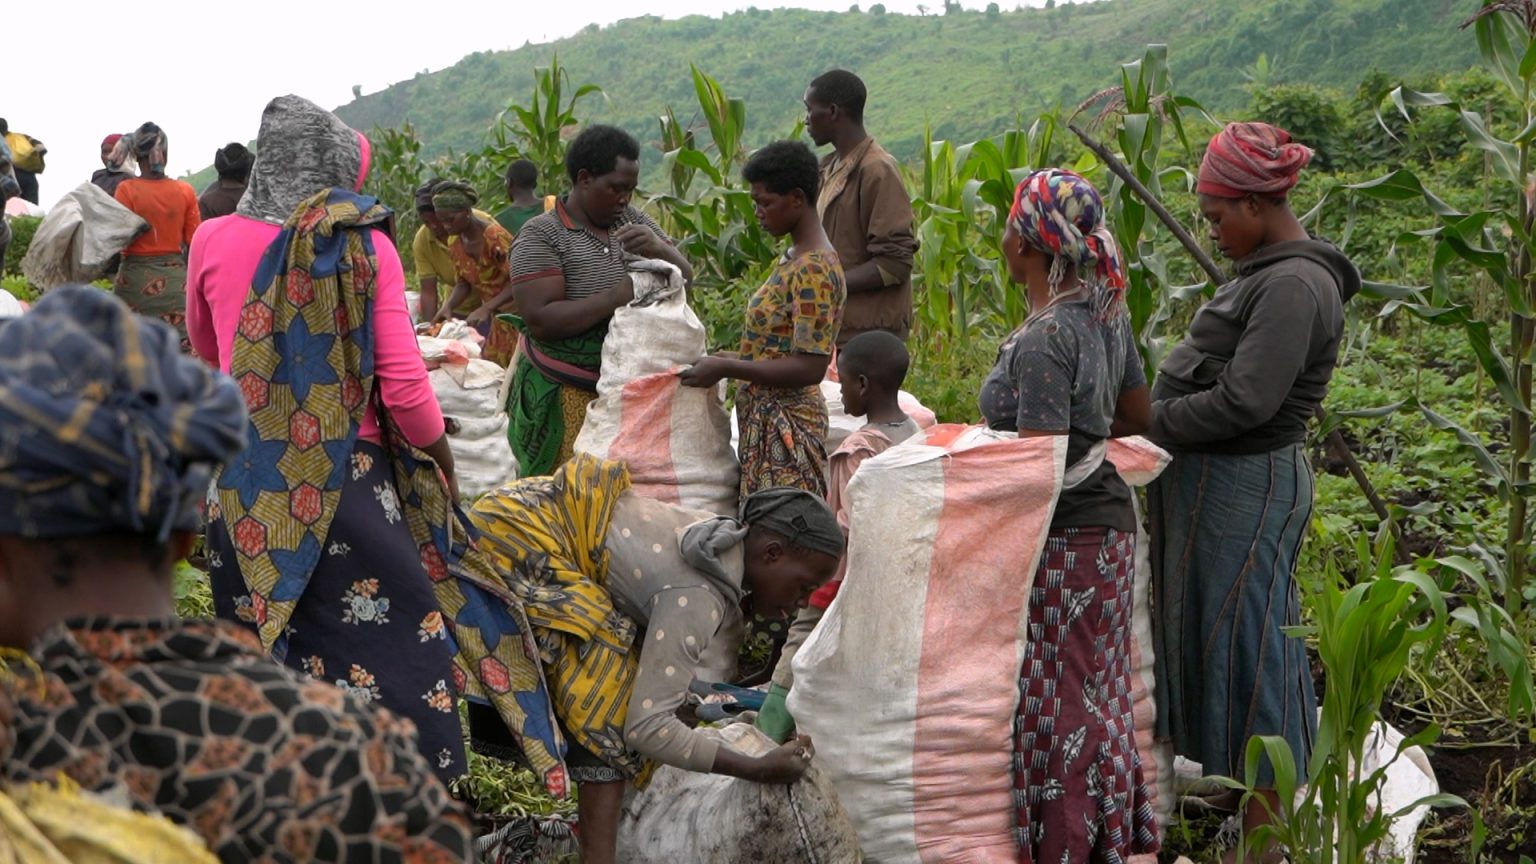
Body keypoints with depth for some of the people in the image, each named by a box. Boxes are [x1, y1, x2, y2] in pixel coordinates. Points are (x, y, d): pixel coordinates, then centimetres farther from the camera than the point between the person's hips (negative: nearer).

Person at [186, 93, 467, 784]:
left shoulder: (213, 242, 0)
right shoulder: (367, 247, -7)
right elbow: (404, 387, -8)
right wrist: (441, 455, 9)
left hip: (244, 491, 3)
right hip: (348, 485, -3)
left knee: (263, 657, 13)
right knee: (393, 652, 6)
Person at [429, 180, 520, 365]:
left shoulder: (495, 236, -22)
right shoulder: (454, 241, 1)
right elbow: (463, 283, 7)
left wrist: (486, 309, -32)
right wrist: (448, 306, -12)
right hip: (492, 315, 7)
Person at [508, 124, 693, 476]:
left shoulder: (632, 221, 10)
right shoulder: (540, 235, -7)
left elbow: (685, 279, 7)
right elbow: (540, 321, -17)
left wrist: (659, 249, -14)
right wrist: (616, 297, -20)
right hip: (568, 397, -5)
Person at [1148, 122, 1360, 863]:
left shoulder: (1294, 287, -19)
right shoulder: (1265, 273, 12)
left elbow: (1244, 401, -25)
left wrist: (1148, 428, -15)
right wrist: (1158, 418, 4)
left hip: (1245, 488, -10)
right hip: (1210, 480, 10)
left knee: (1246, 641, -2)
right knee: (1206, 629, 17)